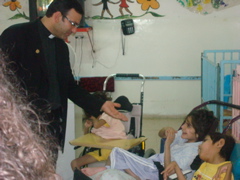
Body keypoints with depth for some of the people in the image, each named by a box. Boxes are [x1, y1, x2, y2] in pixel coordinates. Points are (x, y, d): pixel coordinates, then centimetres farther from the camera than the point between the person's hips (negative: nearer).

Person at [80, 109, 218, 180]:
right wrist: (166, 131, -4)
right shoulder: (183, 136, 5)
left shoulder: (194, 150, -21)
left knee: (117, 153, -16)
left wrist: (168, 144, -28)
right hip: (153, 163, 9)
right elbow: (160, 133, 20)